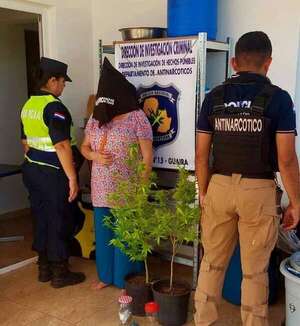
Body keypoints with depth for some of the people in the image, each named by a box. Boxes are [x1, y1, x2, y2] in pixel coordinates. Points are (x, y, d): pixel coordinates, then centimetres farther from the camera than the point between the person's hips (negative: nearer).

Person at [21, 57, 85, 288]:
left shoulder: (28, 105, 9)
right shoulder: (55, 107, -18)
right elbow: (62, 146, -22)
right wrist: (72, 178, -19)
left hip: (32, 170, 8)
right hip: (53, 173, -8)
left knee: (41, 218, 17)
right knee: (59, 222, 4)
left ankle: (44, 268, 29)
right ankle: (60, 273, 16)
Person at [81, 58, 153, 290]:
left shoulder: (137, 117, -8)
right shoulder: (96, 117, 8)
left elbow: (147, 156, -9)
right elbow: (84, 147, 15)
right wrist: (95, 156, -8)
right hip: (102, 189, 5)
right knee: (103, 232, 15)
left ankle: (127, 280, 20)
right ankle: (106, 275, 33)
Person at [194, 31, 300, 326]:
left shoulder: (214, 97, 2)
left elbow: (201, 154, 2)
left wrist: (203, 192, 13)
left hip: (219, 186, 3)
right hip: (258, 190, -3)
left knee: (212, 262, 16)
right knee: (254, 270, 11)